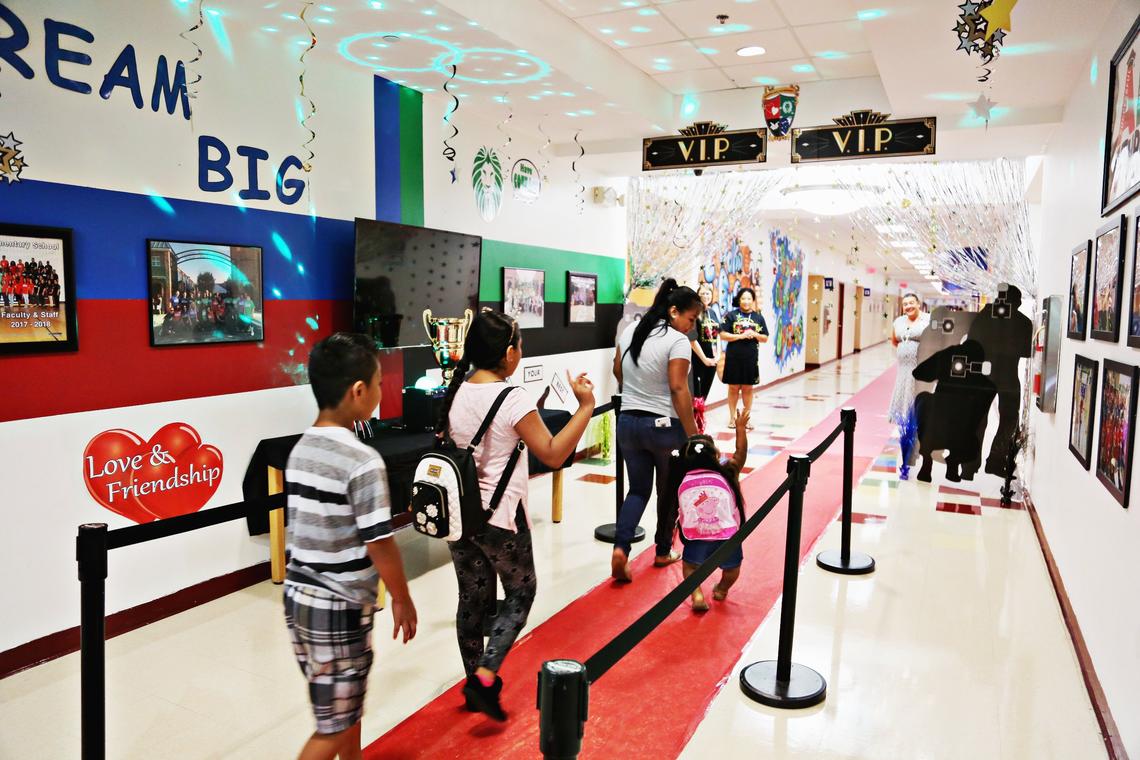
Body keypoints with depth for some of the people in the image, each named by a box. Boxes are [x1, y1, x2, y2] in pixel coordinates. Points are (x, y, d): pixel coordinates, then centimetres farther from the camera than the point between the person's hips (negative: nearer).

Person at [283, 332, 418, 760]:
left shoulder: (301, 449, 2)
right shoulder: (363, 462, -21)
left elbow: (310, 527, 9)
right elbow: (380, 545, -18)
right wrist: (402, 600, -4)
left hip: (299, 594, 8)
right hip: (338, 608, -8)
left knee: (347, 706, 24)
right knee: (336, 725, 7)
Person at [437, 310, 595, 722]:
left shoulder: (455, 393, 1)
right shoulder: (513, 400, -19)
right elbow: (553, 455, -17)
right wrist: (585, 406, -16)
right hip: (501, 518, -6)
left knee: (472, 599, 18)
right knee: (521, 593, 14)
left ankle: (475, 684, 30)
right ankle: (486, 674, 3)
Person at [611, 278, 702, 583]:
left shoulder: (630, 330, 4)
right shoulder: (677, 341, -16)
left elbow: (617, 371, 15)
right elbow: (678, 390, -21)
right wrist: (693, 435, -16)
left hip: (628, 422, 5)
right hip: (665, 425, -5)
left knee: (638, 490, 14)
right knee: (669, 491, 16)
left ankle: (620, 548, -5)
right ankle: (663, 552, 31)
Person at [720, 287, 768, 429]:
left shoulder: (758, 317, 8)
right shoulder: (731, 315, -1)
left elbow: (765, 338, 10)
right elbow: (723, 335, -6)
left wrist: (755, 335, -10)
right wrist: (741, 336, -15)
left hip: (751, 358, 2)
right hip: (734, 357, -2)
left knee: (748, 388, 9)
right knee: (733, 388, 5)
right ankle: (732, 418, 16)